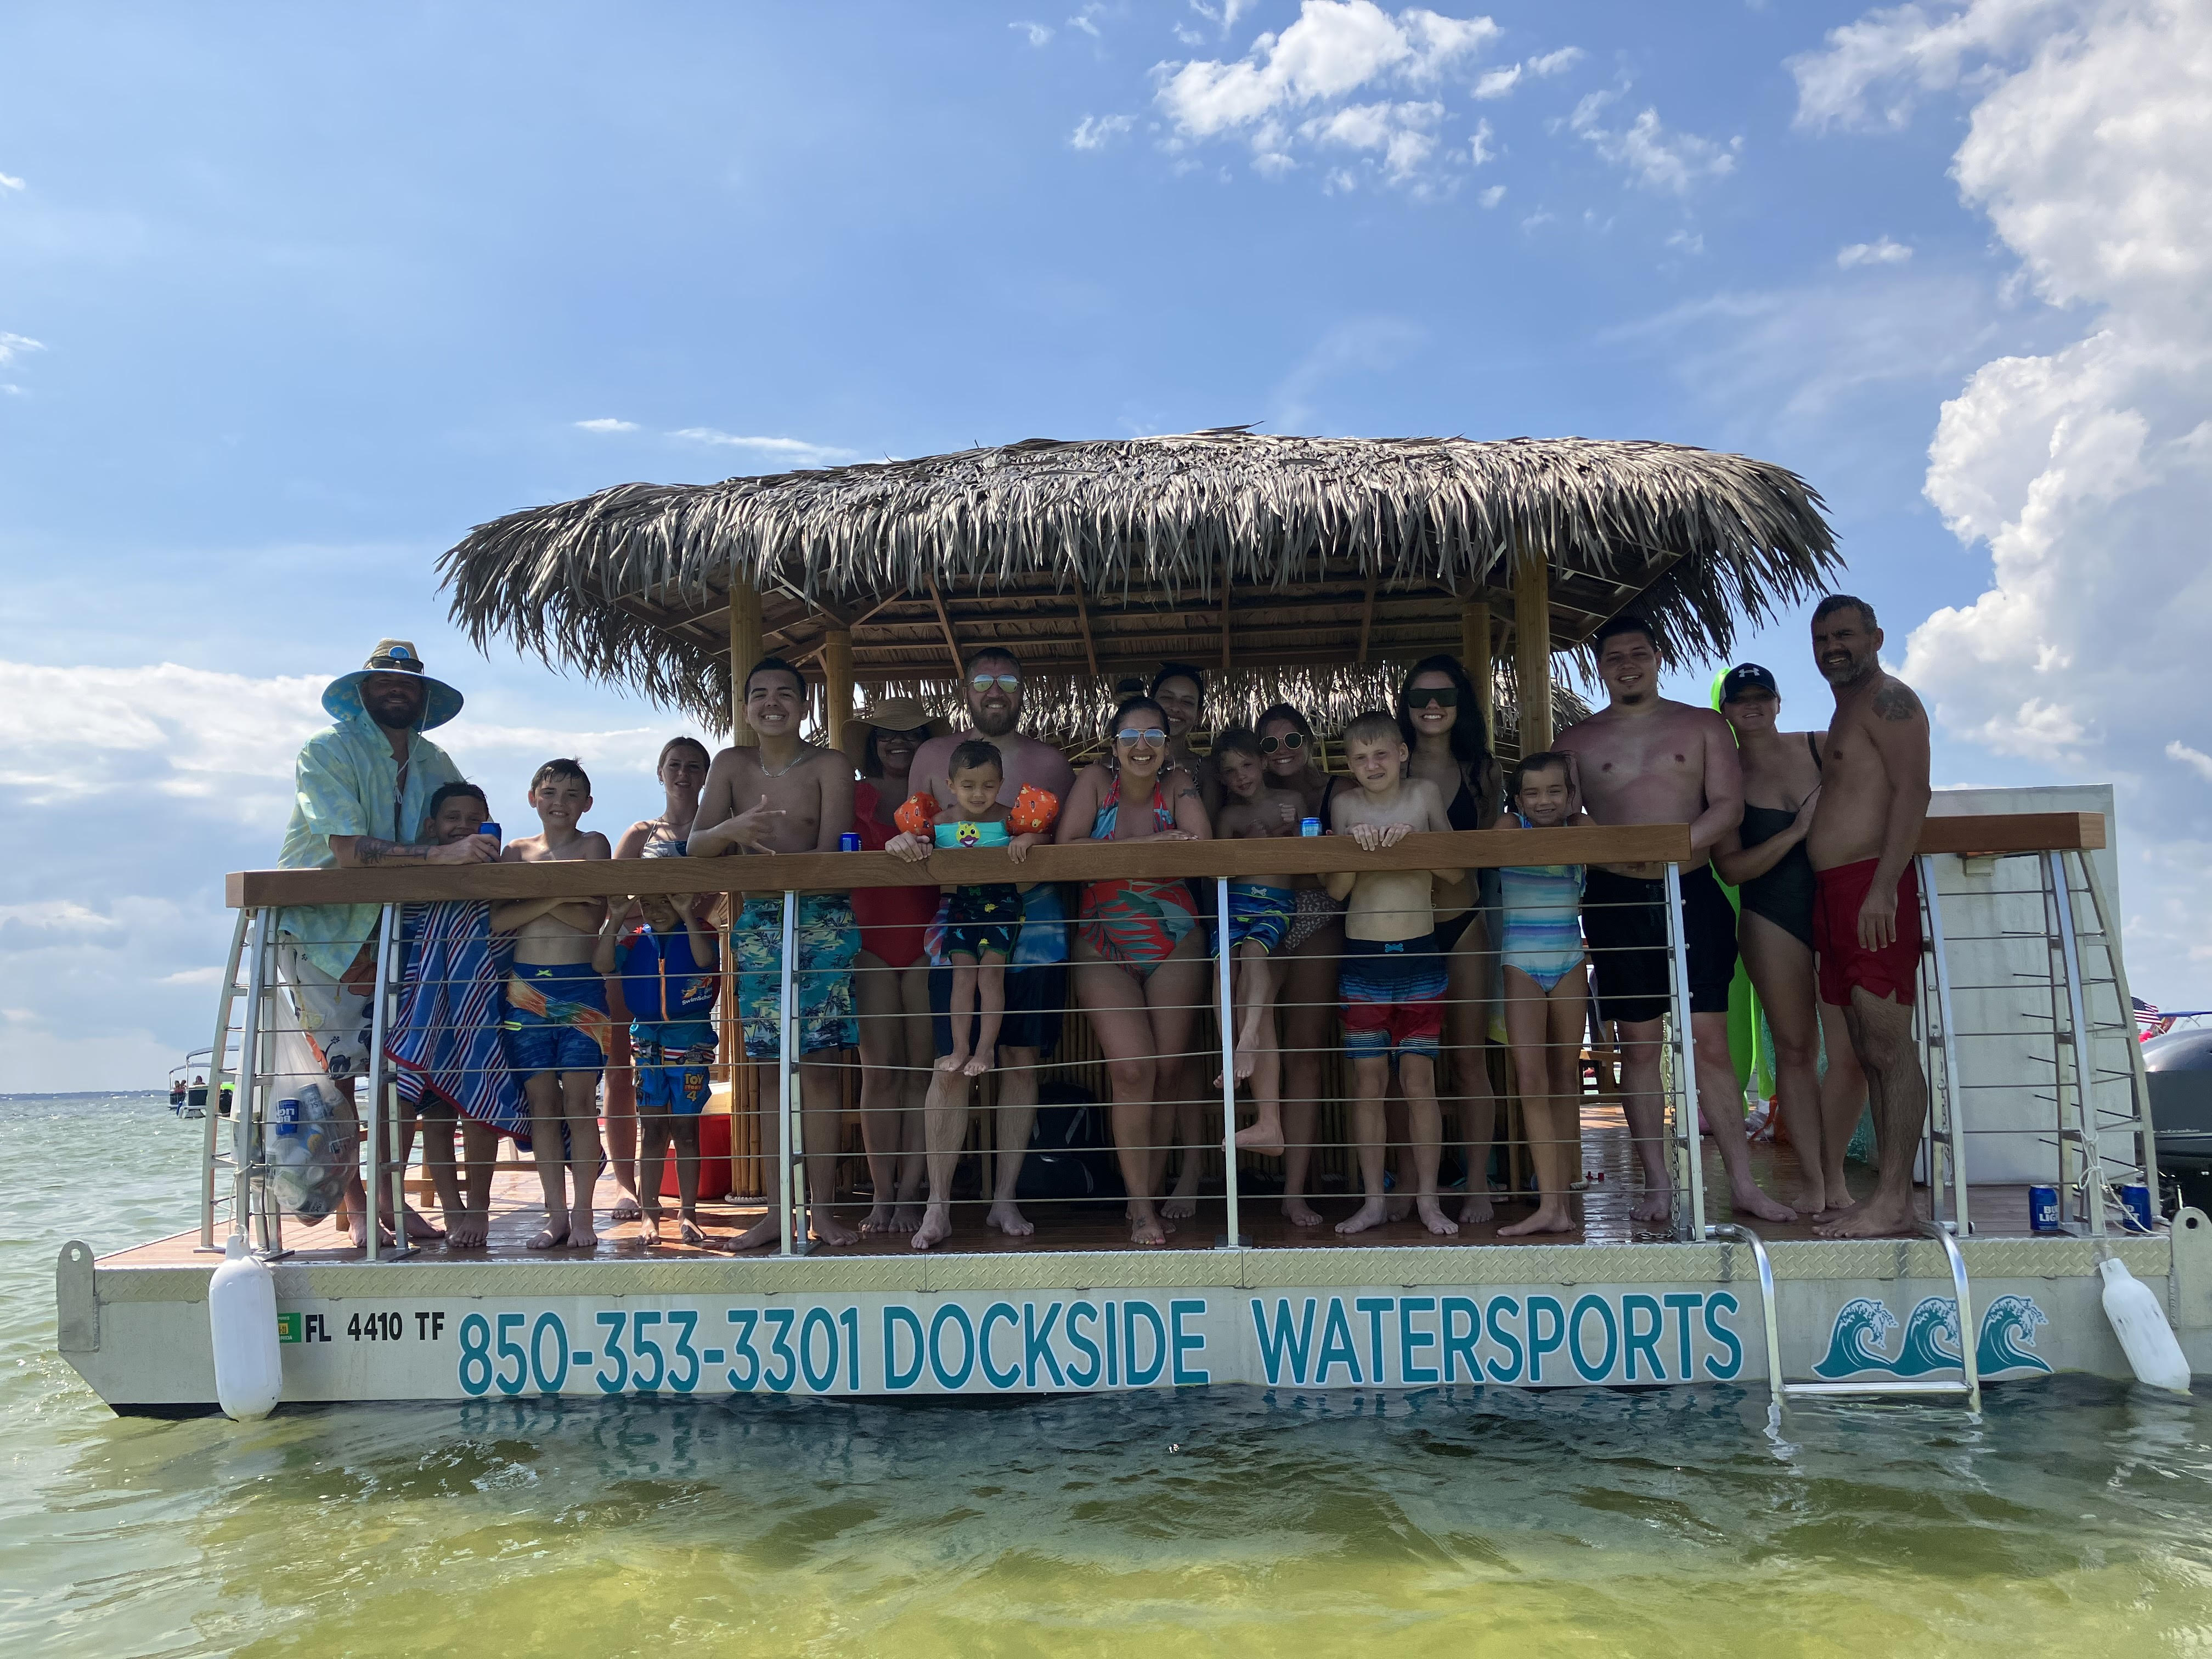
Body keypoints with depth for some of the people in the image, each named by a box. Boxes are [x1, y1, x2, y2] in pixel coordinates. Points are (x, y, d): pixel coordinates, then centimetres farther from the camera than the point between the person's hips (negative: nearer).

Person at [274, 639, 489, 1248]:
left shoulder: (434, 764, 5)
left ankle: (389, 1192, 13)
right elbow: (348, 849, -26)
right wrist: (441, 854, -34)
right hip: (319, 928, -5)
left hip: (391, 930, 5)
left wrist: (481, 853, -20)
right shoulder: (326, 752, -13)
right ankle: (353, 1205, 5)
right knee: (339, 1067, -6)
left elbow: (468, 838, 4)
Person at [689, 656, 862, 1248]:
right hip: (758, 925, 3)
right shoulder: (730, 766, 9)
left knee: (819, 1063, -4)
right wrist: (730, 830, -23)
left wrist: (765, 854, -29)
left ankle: (822, 1208, 3)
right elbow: (694, 848, 0)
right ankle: (777, 1210, 11)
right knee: (768, 1068, 5)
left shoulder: (830, 766, -1)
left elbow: (829, 853, -12)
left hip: (823, 923, -3)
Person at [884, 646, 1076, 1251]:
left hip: (1034, 923, 1)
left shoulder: (1050, 762, 11)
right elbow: (911, 832, 14)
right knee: (952, 1064, -5)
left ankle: (1005, 1197, 15)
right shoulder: (933, 756, 11)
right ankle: (939, 1205, 4)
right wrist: (903, 844, -10)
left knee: (1022, 1060, 4)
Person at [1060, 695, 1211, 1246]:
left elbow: (1203, 847, -15)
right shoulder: (1096, 781, -2)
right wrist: (1150, 843, -19)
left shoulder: (1178, 787, 1)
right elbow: (1066, 848, -14)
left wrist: (1115, 849, -24)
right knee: (1131, 1068, -13)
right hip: (1104, 947, -1)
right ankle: (1142, 1209, -3)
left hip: (1174, 946, 2)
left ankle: (1145, 1196, 14)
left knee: (1167, 1070, 0)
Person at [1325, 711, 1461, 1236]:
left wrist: (1411, 838, -18)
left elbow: (1455, 872, -3)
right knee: (1368, 1081, 4)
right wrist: (1356, 844, -18)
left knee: (1419, 1079, 3)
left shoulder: (1425, 795, 2)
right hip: (1362, 957, 1)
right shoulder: (1346, 805, 3)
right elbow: (1337, 889, -1)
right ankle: (1374, 1199, 12)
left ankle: (1427, 1198, 12)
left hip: (1420, 956, -1)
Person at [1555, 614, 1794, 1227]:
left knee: (1710, 1041, -2)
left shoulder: (1703, 726, 10)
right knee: (1639, 1044, 3)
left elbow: (1729, 805, 0)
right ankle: (1657, 1184, 10)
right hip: (1617, 899, 0)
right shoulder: (1576, 742, 10)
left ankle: (1743, 1184, 5)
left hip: (1693, 893, 0)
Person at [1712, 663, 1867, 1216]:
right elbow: (1731, 867, -7)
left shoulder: (1823, 748, 4)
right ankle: (1812, 1180, 12)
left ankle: (1834, 1171, 14)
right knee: (1794, 1049, 3)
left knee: (1849, 1051, -5)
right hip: (1773, 920, 0)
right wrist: (1797, 831, -17)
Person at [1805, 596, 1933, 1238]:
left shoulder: (1888, 700, -5)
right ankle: (1890, 1197, 13)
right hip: (1833, 894, 10)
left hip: (1872, 887, -10)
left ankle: (1894, 1202, -7)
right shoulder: (1847, 710, 25)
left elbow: (1913, 791, -16)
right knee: (1868, 1052, 9)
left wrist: (1884, 886, -24)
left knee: (1889, 1048, -9)